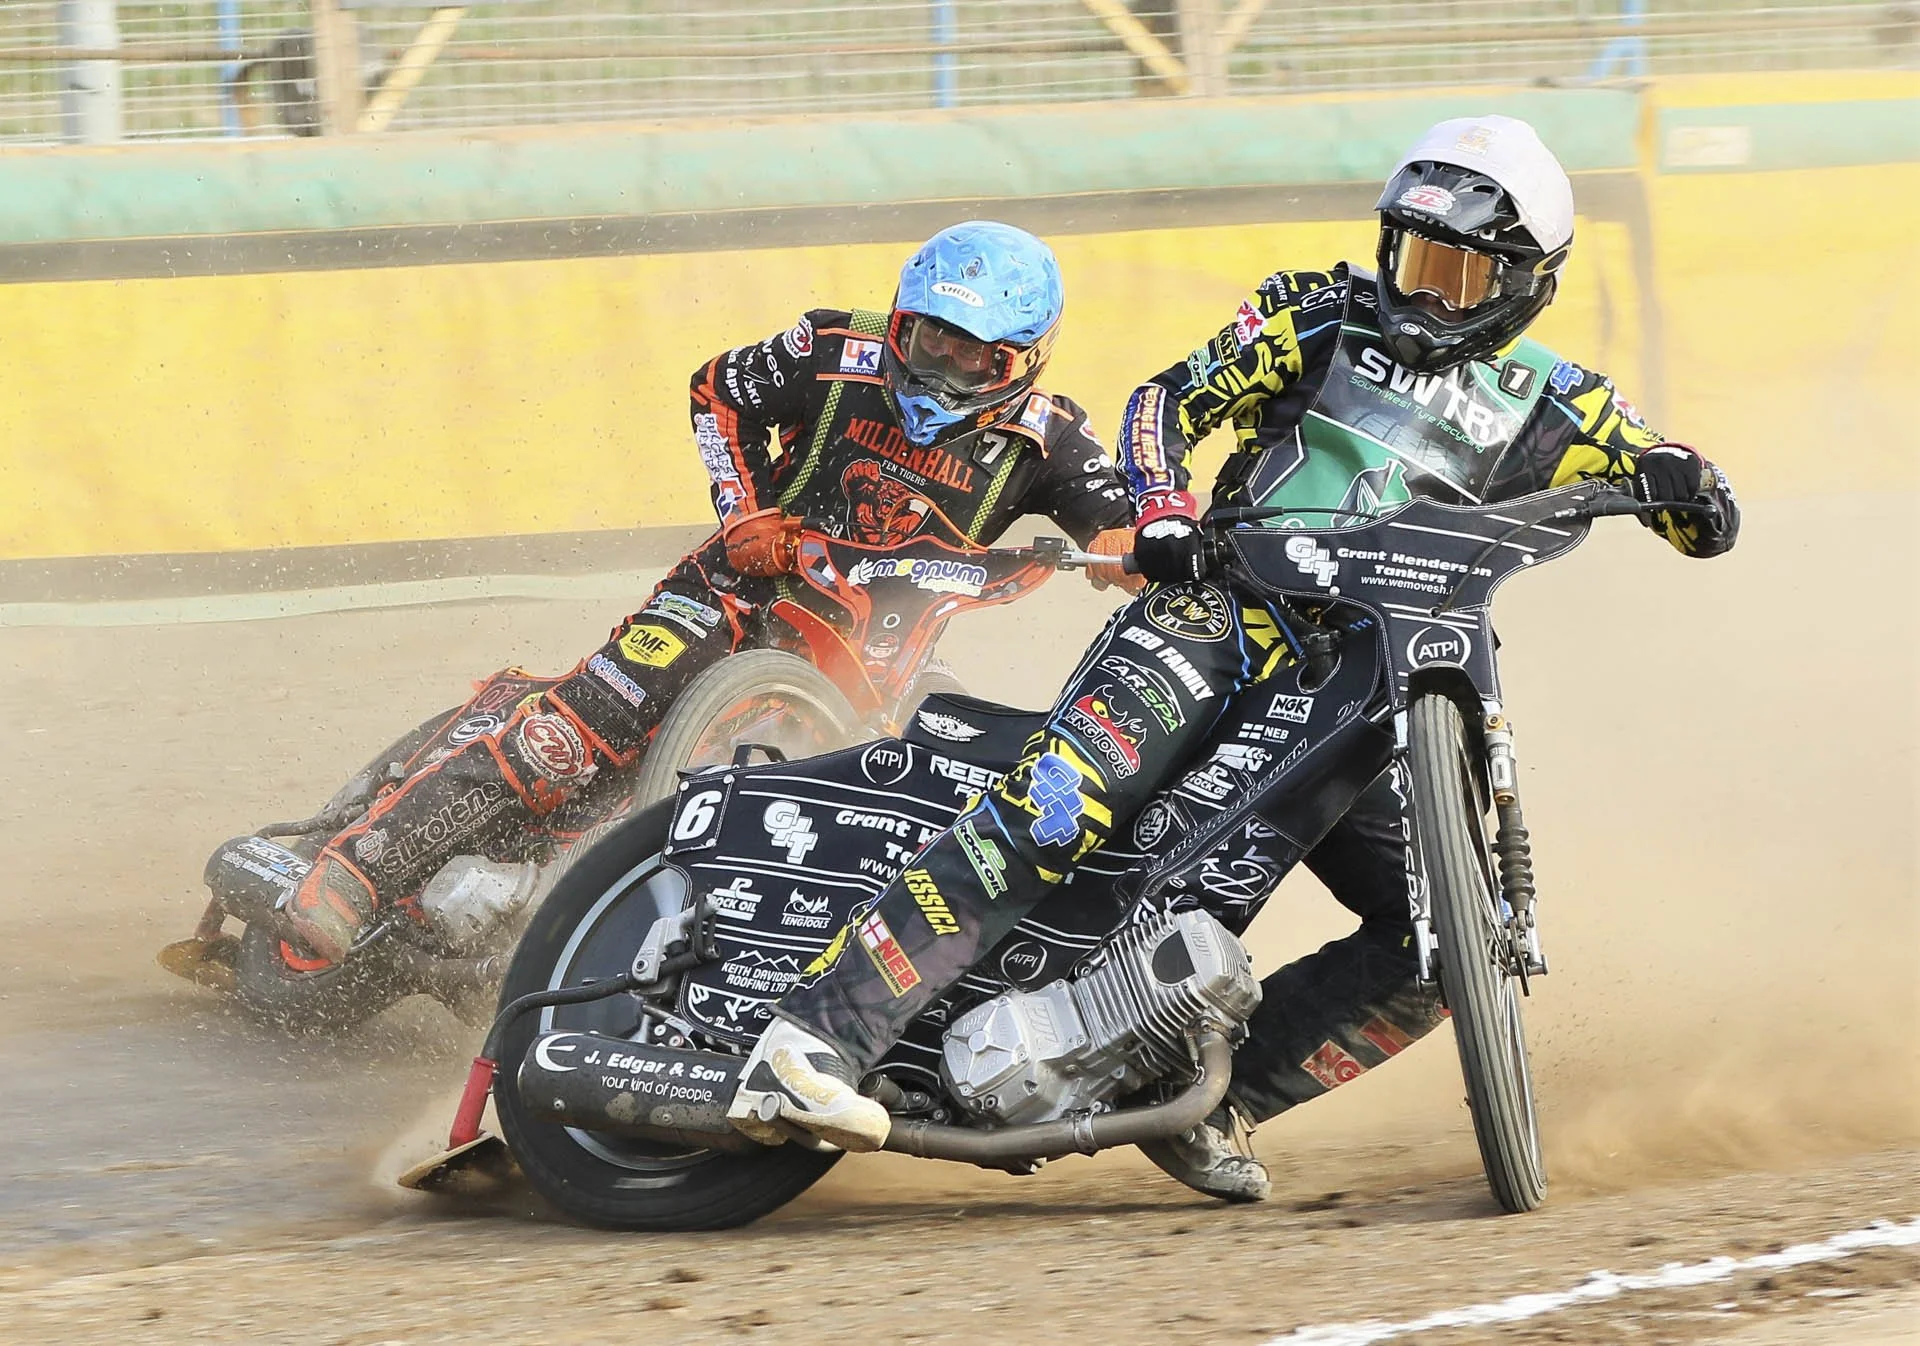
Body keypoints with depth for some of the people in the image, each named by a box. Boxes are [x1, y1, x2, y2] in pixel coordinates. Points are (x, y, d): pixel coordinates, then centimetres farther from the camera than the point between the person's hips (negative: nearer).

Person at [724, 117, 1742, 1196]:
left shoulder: (1553, 406, 13)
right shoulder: (1327, 316, 12)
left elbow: (1709, 521, 10)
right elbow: (1171, 401, 11)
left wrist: (1677, 479, -15)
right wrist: (1163, 511, -11)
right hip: (1221, 620, -4)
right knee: (1060, 808, -28)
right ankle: (815, 1042, -37)